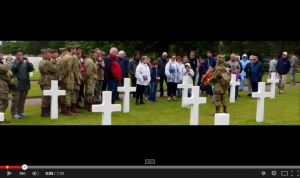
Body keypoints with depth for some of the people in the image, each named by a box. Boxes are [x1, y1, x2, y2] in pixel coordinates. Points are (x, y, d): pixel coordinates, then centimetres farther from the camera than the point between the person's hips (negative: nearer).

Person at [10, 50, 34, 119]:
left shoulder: (25, 63, 10)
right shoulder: (13, 62, -2)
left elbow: (31, 69, 1)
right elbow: (13, 69, -21)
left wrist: (28, 62, -12)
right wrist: (20, 61, -24)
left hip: (25, 84, 5)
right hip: (17, 84, -5)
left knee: (22, 99, 11)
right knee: (15, 99, -2)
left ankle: (20, 112, 21)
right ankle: (14, 113, 1)